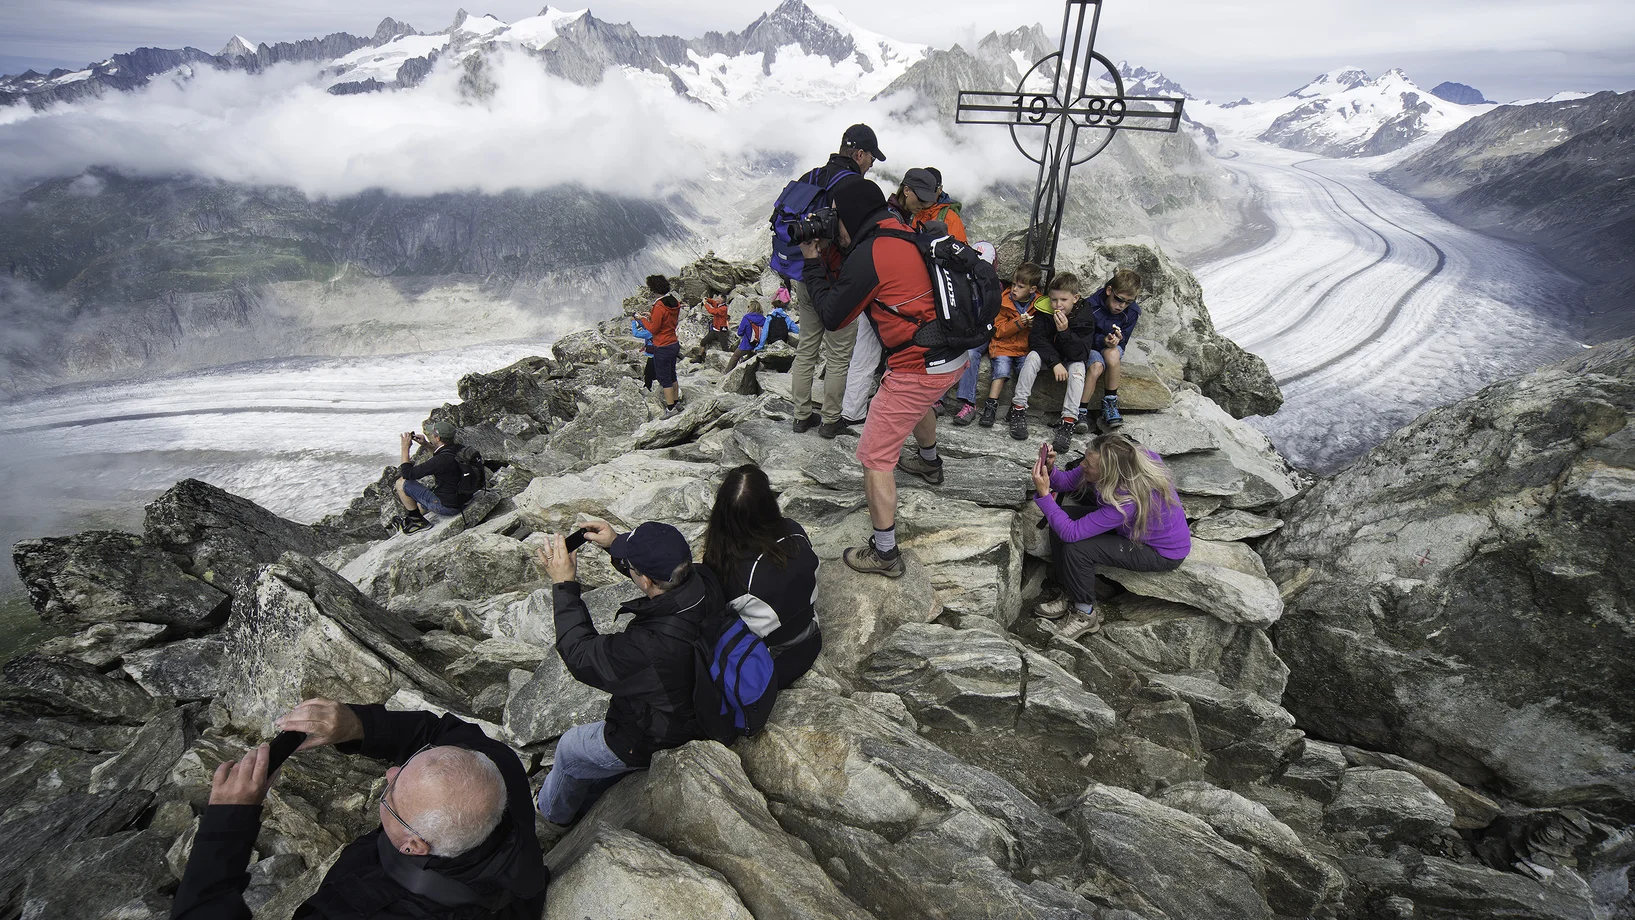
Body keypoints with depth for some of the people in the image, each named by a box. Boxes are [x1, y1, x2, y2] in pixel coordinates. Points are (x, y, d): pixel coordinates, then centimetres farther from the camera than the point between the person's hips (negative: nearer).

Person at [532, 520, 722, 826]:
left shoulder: (649, 647, -45)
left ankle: (553, 812, 53)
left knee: (570, 749, 23)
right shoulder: (707, 584, -26)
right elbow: (664, 566, -1)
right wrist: (615, 544, -8)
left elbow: (580, 655, -25)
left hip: (650, 743, -6)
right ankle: (581, 806, 57)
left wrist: (564, 584, -21)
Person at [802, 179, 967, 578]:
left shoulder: (868, 255, -17)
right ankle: (929, 463, 67)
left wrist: (812, 261, 4)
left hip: (917, 368, -9)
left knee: (875, 458, 0)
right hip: (954, 357, 10)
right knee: (917, 403, 41)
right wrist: (831, 257, 16)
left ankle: (884, 553, 7)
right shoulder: (908, 234, 9)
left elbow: (832, 317, -6)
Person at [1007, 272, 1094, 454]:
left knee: (1078, 369, -32)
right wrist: (1055, 363, -31)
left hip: (1071, 360, -1)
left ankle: (1068, 421, -35)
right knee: (1033, 356, -30)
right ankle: (1018, 409, -28)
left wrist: (1064, 331, -38)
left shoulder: (1084, 319, -18)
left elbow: (1080, 354, -24)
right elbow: (1036, 339, -20)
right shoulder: (1045, 313, -14)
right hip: (1046, 356, 1)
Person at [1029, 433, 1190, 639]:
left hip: (1164, 553, -8)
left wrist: (1044, 494, -38)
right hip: (1138, 524, 8)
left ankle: (1086, 615, -2)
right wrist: (1049, 470, -29)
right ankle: (1070, 593, 8)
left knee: (1076, 549, -26)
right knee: (1062, 520, -7)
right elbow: (1068, 481, -9)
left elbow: (1071, 533, -37)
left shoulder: (1128, 501, -41)